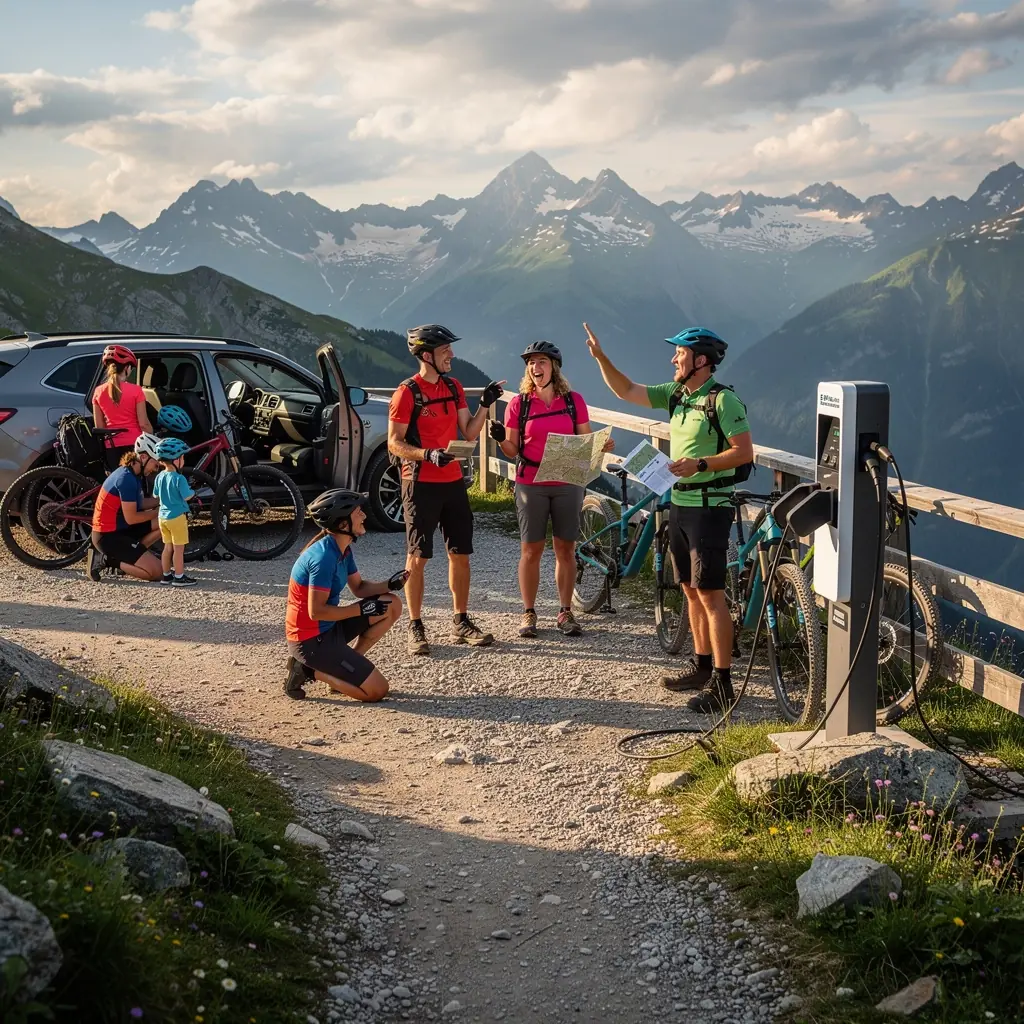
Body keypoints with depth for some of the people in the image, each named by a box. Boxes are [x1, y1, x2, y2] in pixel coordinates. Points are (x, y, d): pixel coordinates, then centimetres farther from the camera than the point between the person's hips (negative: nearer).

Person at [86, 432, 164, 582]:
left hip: (120, 529, 10)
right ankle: (106, 560, -5)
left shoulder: (132, 474, 7)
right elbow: (131, 518, -21)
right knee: (156, 571, -15)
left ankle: (129, 556, 5)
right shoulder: (127, 478, -23)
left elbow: (140, 503, 15)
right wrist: (157, 512, -8)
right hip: (108, 536, -10)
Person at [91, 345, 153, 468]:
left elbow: (99, 426, 5)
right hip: (133, 444, -3)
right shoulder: (135, 390, -9)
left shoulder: (99, 392, 1)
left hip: (112, 446, 3)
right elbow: (144, 424, -8)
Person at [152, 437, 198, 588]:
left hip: (163, 516, 7)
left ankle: (166, 575, 21)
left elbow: (155, 495, 12)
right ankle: (179, 577, 4)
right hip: (177, 517, -7)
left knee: (168, 547, 16)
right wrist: (193, 492, 2)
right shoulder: (179, 478, -20)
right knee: (179, 548, 1)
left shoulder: (159, 477, 2)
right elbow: (186, 496, -18)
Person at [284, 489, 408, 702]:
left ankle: (349, 664, 9)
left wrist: (389, 585, -2)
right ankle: (309, 670, -2)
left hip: (330, 628, 9)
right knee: (377, 690, -10)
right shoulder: (324, 557, -24)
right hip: (311, 640, -9)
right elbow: (316, 611, -25)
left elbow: (358, 587, 16)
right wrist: (361, 609, -18)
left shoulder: (343, 549, 5)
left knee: (392, 605, 9)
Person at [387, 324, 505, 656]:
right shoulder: (407, 392, -10)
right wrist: (428, 455, -26)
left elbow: (470, 433, 9)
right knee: (418, 556, -1)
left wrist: (485, 405, -5)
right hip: (420, 483, -6)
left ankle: (461, 622, 18)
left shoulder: (454, 387, 10)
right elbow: (394, 443, -12)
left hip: (453, 481, 6)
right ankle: (415, 628, 6)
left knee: (460, 553, 8)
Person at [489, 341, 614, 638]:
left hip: (567, 484, 1)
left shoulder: (574, 401, 2)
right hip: (531, 485, -1)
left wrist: (602, 445, -14)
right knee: (531, 549, 3)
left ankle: (565, 612, 17)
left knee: (565, 549, 6)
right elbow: (513, 450, 2)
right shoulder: (518, 404, 0)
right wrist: (501, 440, -19)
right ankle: (528, 613, 13)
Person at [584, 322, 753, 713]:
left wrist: (700, 464, -26)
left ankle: (722, 682, -6)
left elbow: (744, 452, -16)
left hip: (710, 507, -8)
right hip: (680, 504, 9)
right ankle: (702, 665, 26)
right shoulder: (675, 395, 10)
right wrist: (600, 357, 2)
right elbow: (627, 391, 13)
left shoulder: (723, 400, -14)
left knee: (710, 594, -9)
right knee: (691, 591, 15)